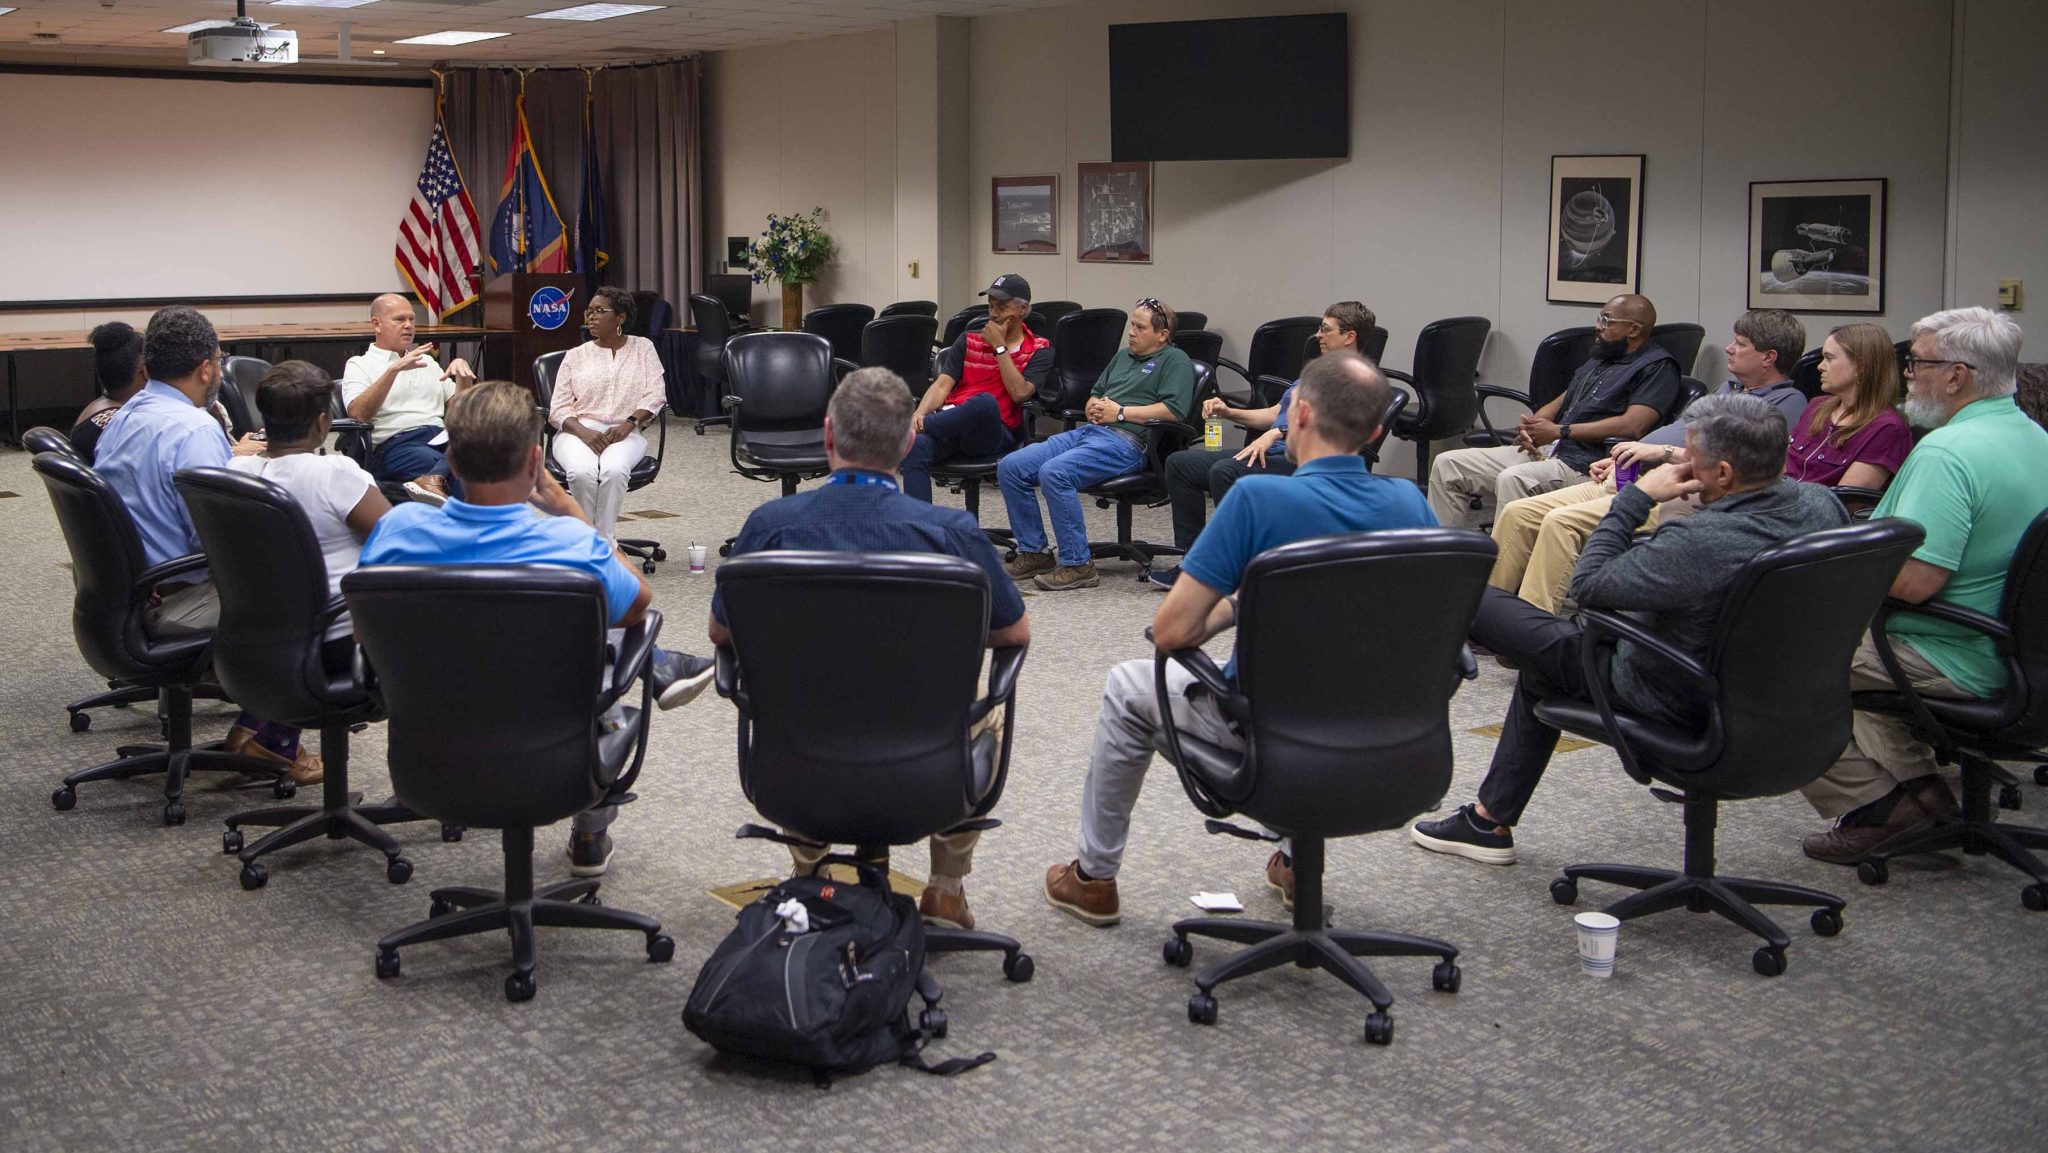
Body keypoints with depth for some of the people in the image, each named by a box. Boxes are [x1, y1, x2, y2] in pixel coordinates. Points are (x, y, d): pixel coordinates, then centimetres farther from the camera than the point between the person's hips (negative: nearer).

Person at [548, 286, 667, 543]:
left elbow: (655, 395, 4)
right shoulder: (575, 356, 17)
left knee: (614, 469, -37)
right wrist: (583, 432, -13)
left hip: (624, 433, -1)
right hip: (578, 431, 1)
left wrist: (629, 423, -13)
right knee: (582, 472, -35)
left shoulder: (643, 348, 16)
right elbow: (559, 408, 8)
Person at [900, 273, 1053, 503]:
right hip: (952, 425, 3)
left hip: (995, 433, -2)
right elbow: (943, 385, 7)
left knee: (985, 401, -39)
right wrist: (920, 412, -13)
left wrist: (999, 347, -3)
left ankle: (916, 427, -20)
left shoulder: (1039, 350, 10)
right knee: (917, 446, -32)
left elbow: (1019, 393, -7)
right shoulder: (968, 340, 19)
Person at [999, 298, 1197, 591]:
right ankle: (1033, 553, 0)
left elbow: (1174, 410, -13)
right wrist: (1094, 408, 9)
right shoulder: (1122, 356, 29)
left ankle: (1077, 565, -26)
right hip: (1087, 431, 9)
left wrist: (1120, 412, -9)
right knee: (1010, 467, -6)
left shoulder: (1175, 361, 3)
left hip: (1126, 441, -9)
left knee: (1054, 472, -33)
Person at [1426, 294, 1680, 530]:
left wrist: (1559, 431, -14)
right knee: (1448, 465, -1)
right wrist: (1530, 426, 1)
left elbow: (1632, 426, -17)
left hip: (1586, 463, -9)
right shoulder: (1599, 360, 26)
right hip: (1541, 450, 9)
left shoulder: (1657, 367, -3)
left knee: (1513, 479, -38)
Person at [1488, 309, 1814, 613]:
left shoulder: (1786, 402, -2)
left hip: (1677, 494, -10)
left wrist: (1663, 451, -18)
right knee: (1517, 513, -5)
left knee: (1561, 522, -30)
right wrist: (1618, 459, 19)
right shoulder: (1729, 387, 28)